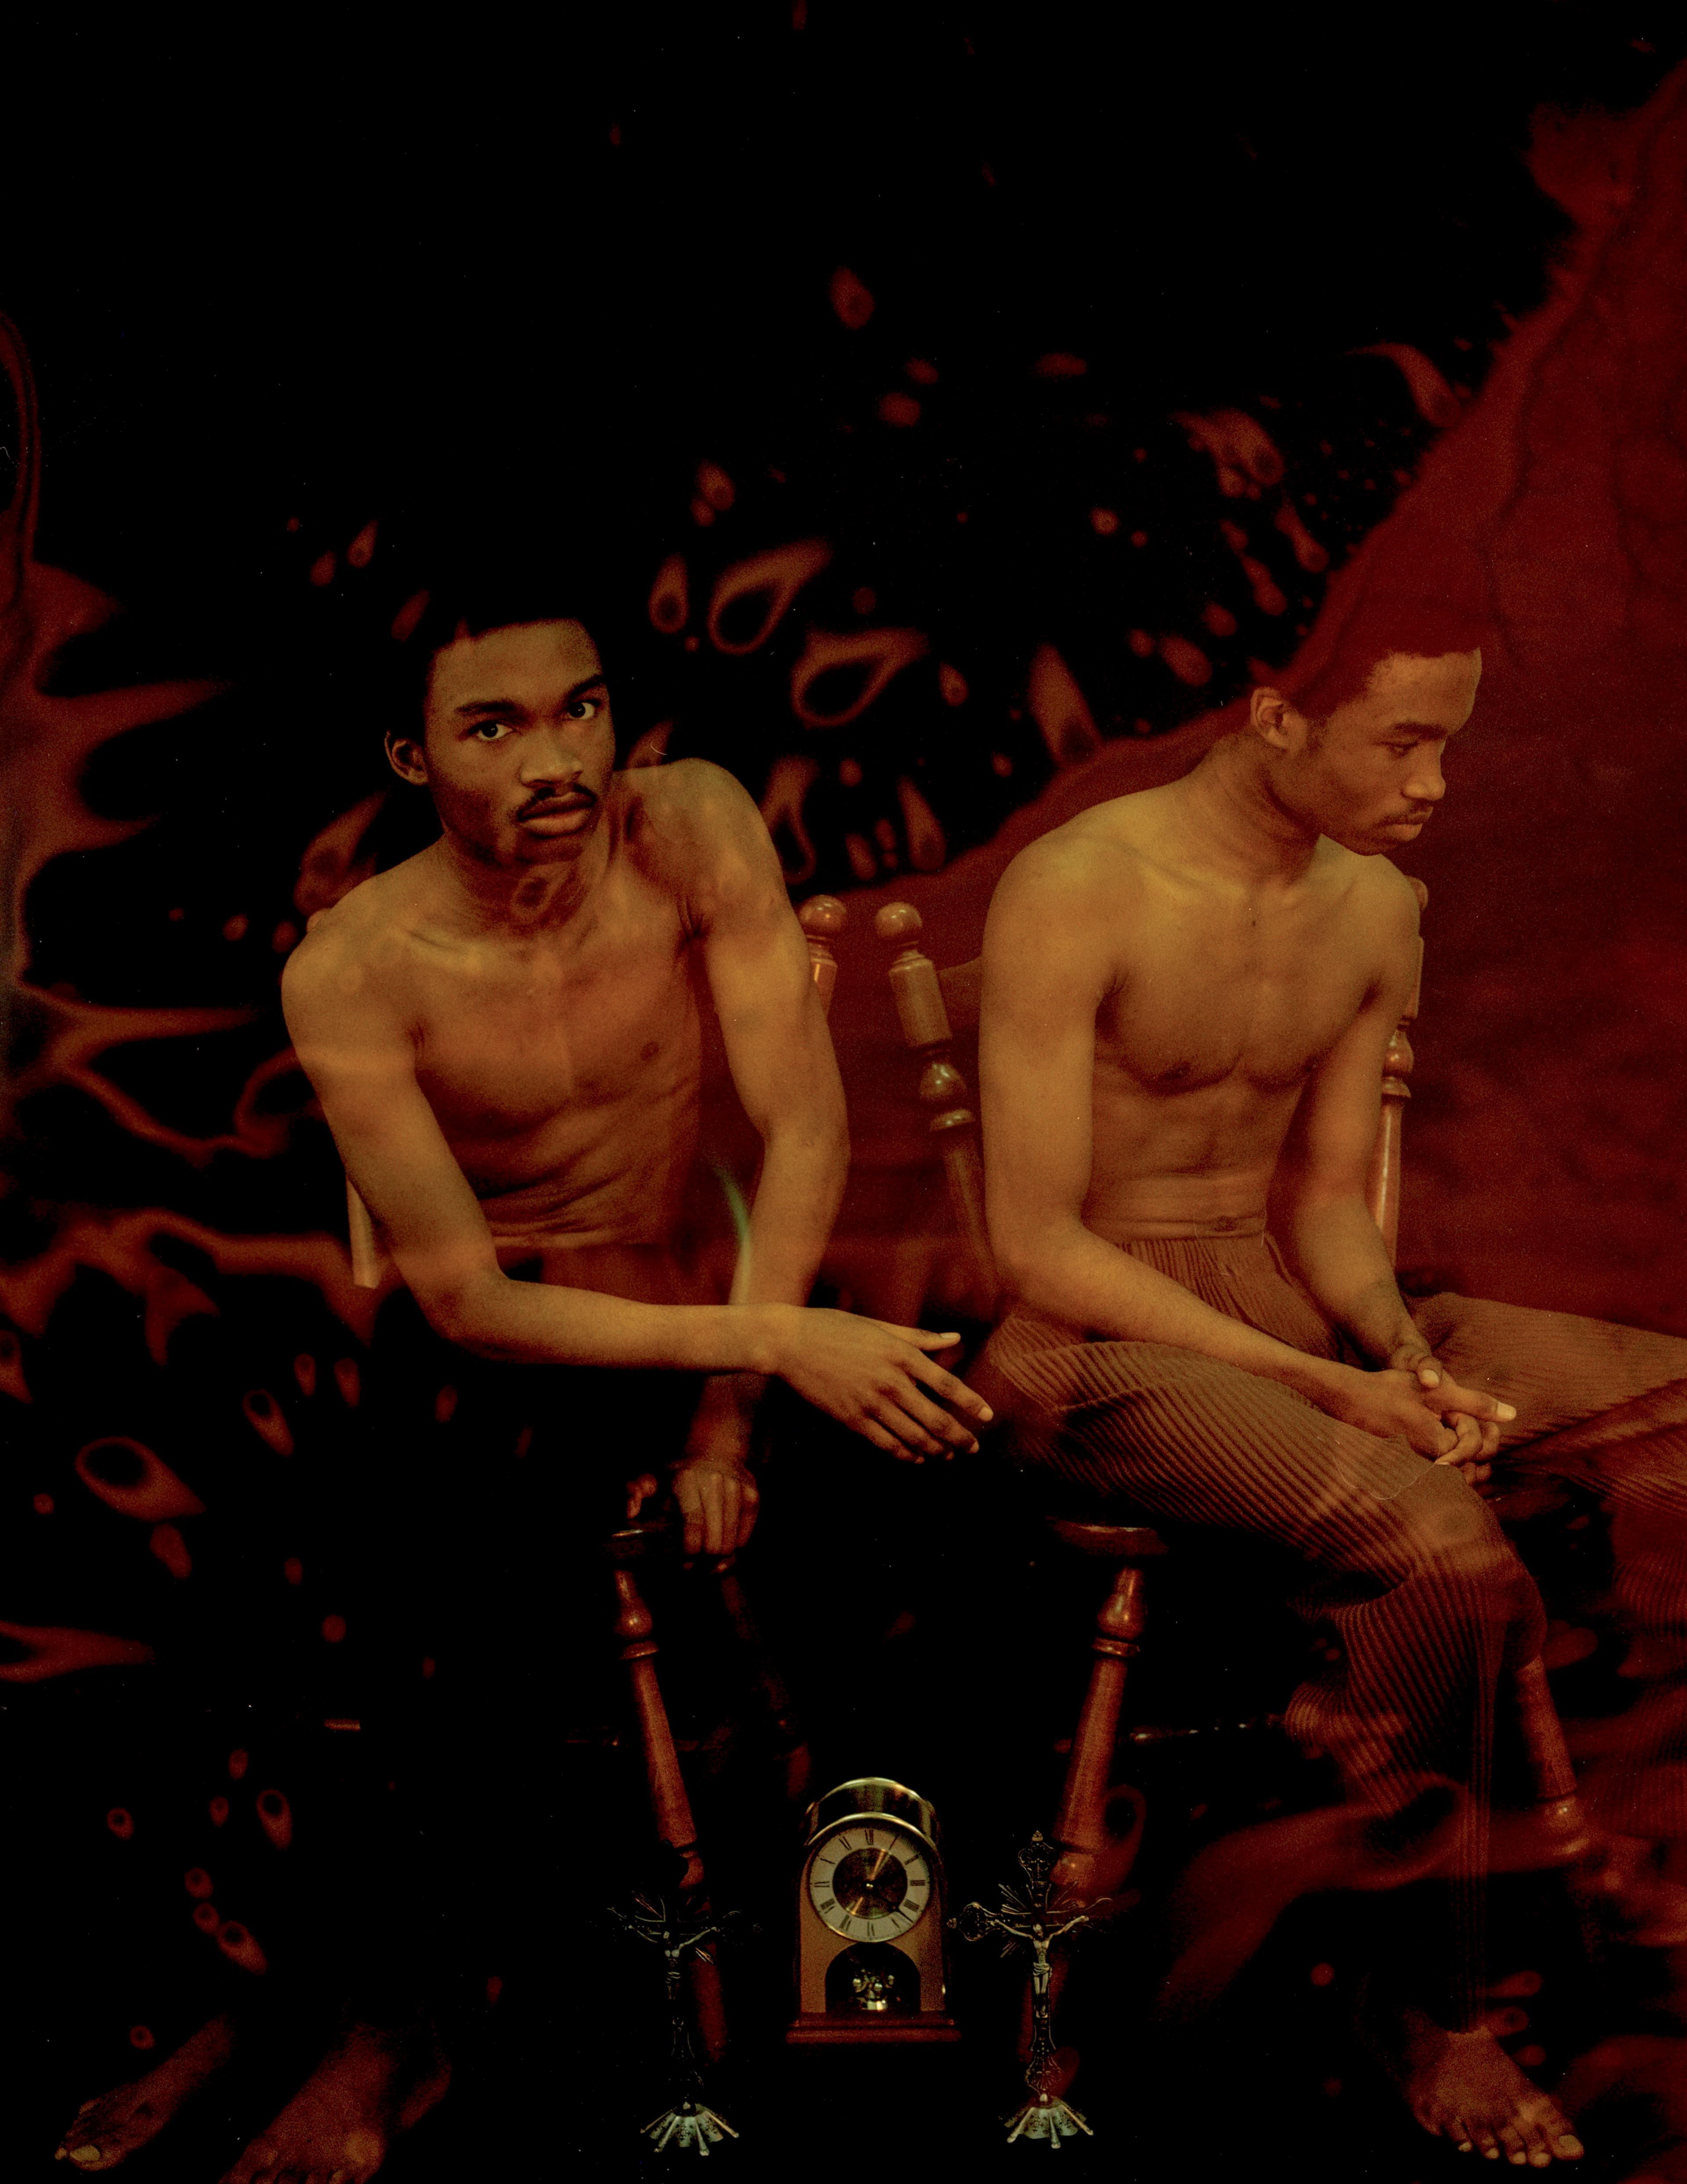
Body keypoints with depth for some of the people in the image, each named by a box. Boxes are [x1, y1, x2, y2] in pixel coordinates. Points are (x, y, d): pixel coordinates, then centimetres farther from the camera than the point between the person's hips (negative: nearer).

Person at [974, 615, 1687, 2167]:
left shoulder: (1378, 912, 5)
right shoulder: (1076, 894, -16)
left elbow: (1327, 1197, 12)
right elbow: (1037, 1243, -17)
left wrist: (1405, 1357, -10)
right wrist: (1323, 1391, -21)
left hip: (1280, 1291, 7)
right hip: (1094, 1334, -7)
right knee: (1442, 1546, -30)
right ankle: (1436, 2013, -9)